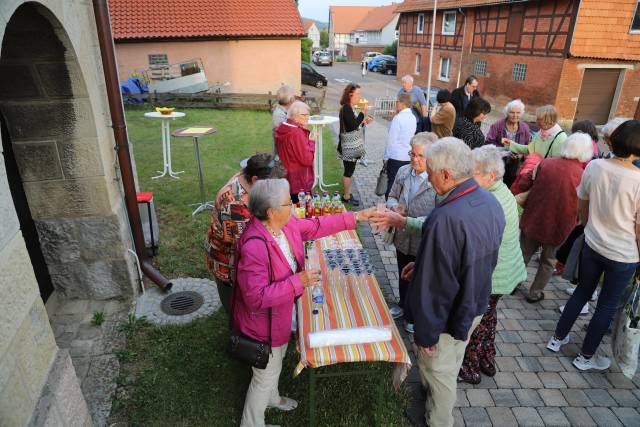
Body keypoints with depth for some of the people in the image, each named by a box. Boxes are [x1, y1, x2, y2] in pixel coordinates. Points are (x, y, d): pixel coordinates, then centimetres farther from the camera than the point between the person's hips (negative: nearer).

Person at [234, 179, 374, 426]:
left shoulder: (285, 224, -12)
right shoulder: (254, 247, -38)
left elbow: (316, 226, 2)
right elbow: (257, 297, -35)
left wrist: (355, 218, 1)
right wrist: (298, 282, -34)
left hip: (280, 313, 9)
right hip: (263, 322, -9)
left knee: (276, 362, 32)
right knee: (266, 375, 14)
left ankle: (271, 398, 61)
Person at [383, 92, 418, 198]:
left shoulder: (398, 118, -13)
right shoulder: (413, 118, 8)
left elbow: (391, 139, -13)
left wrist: (386, 157, -5)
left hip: (396, 157, -7)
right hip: (409, 157, 7)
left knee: (391, 185, 1)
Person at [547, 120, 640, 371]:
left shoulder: (594, 167, -12)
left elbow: (581, 207, 3)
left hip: (592, 245, 4)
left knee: (582, 292, 23)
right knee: (607, 305, 15)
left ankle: (557, 339, 36)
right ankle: (586, 357, 31)